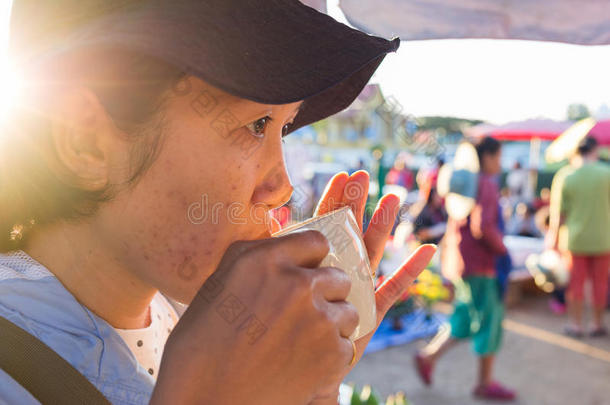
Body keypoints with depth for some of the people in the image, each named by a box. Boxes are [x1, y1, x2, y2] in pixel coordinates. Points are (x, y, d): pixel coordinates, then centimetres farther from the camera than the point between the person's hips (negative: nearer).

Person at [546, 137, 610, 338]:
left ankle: (576, 324, 15)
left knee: (576, 282, 9)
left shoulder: (566, 176, -5)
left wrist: (554, 235, 9)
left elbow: (559, 212, -1)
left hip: (576, 238, 0)